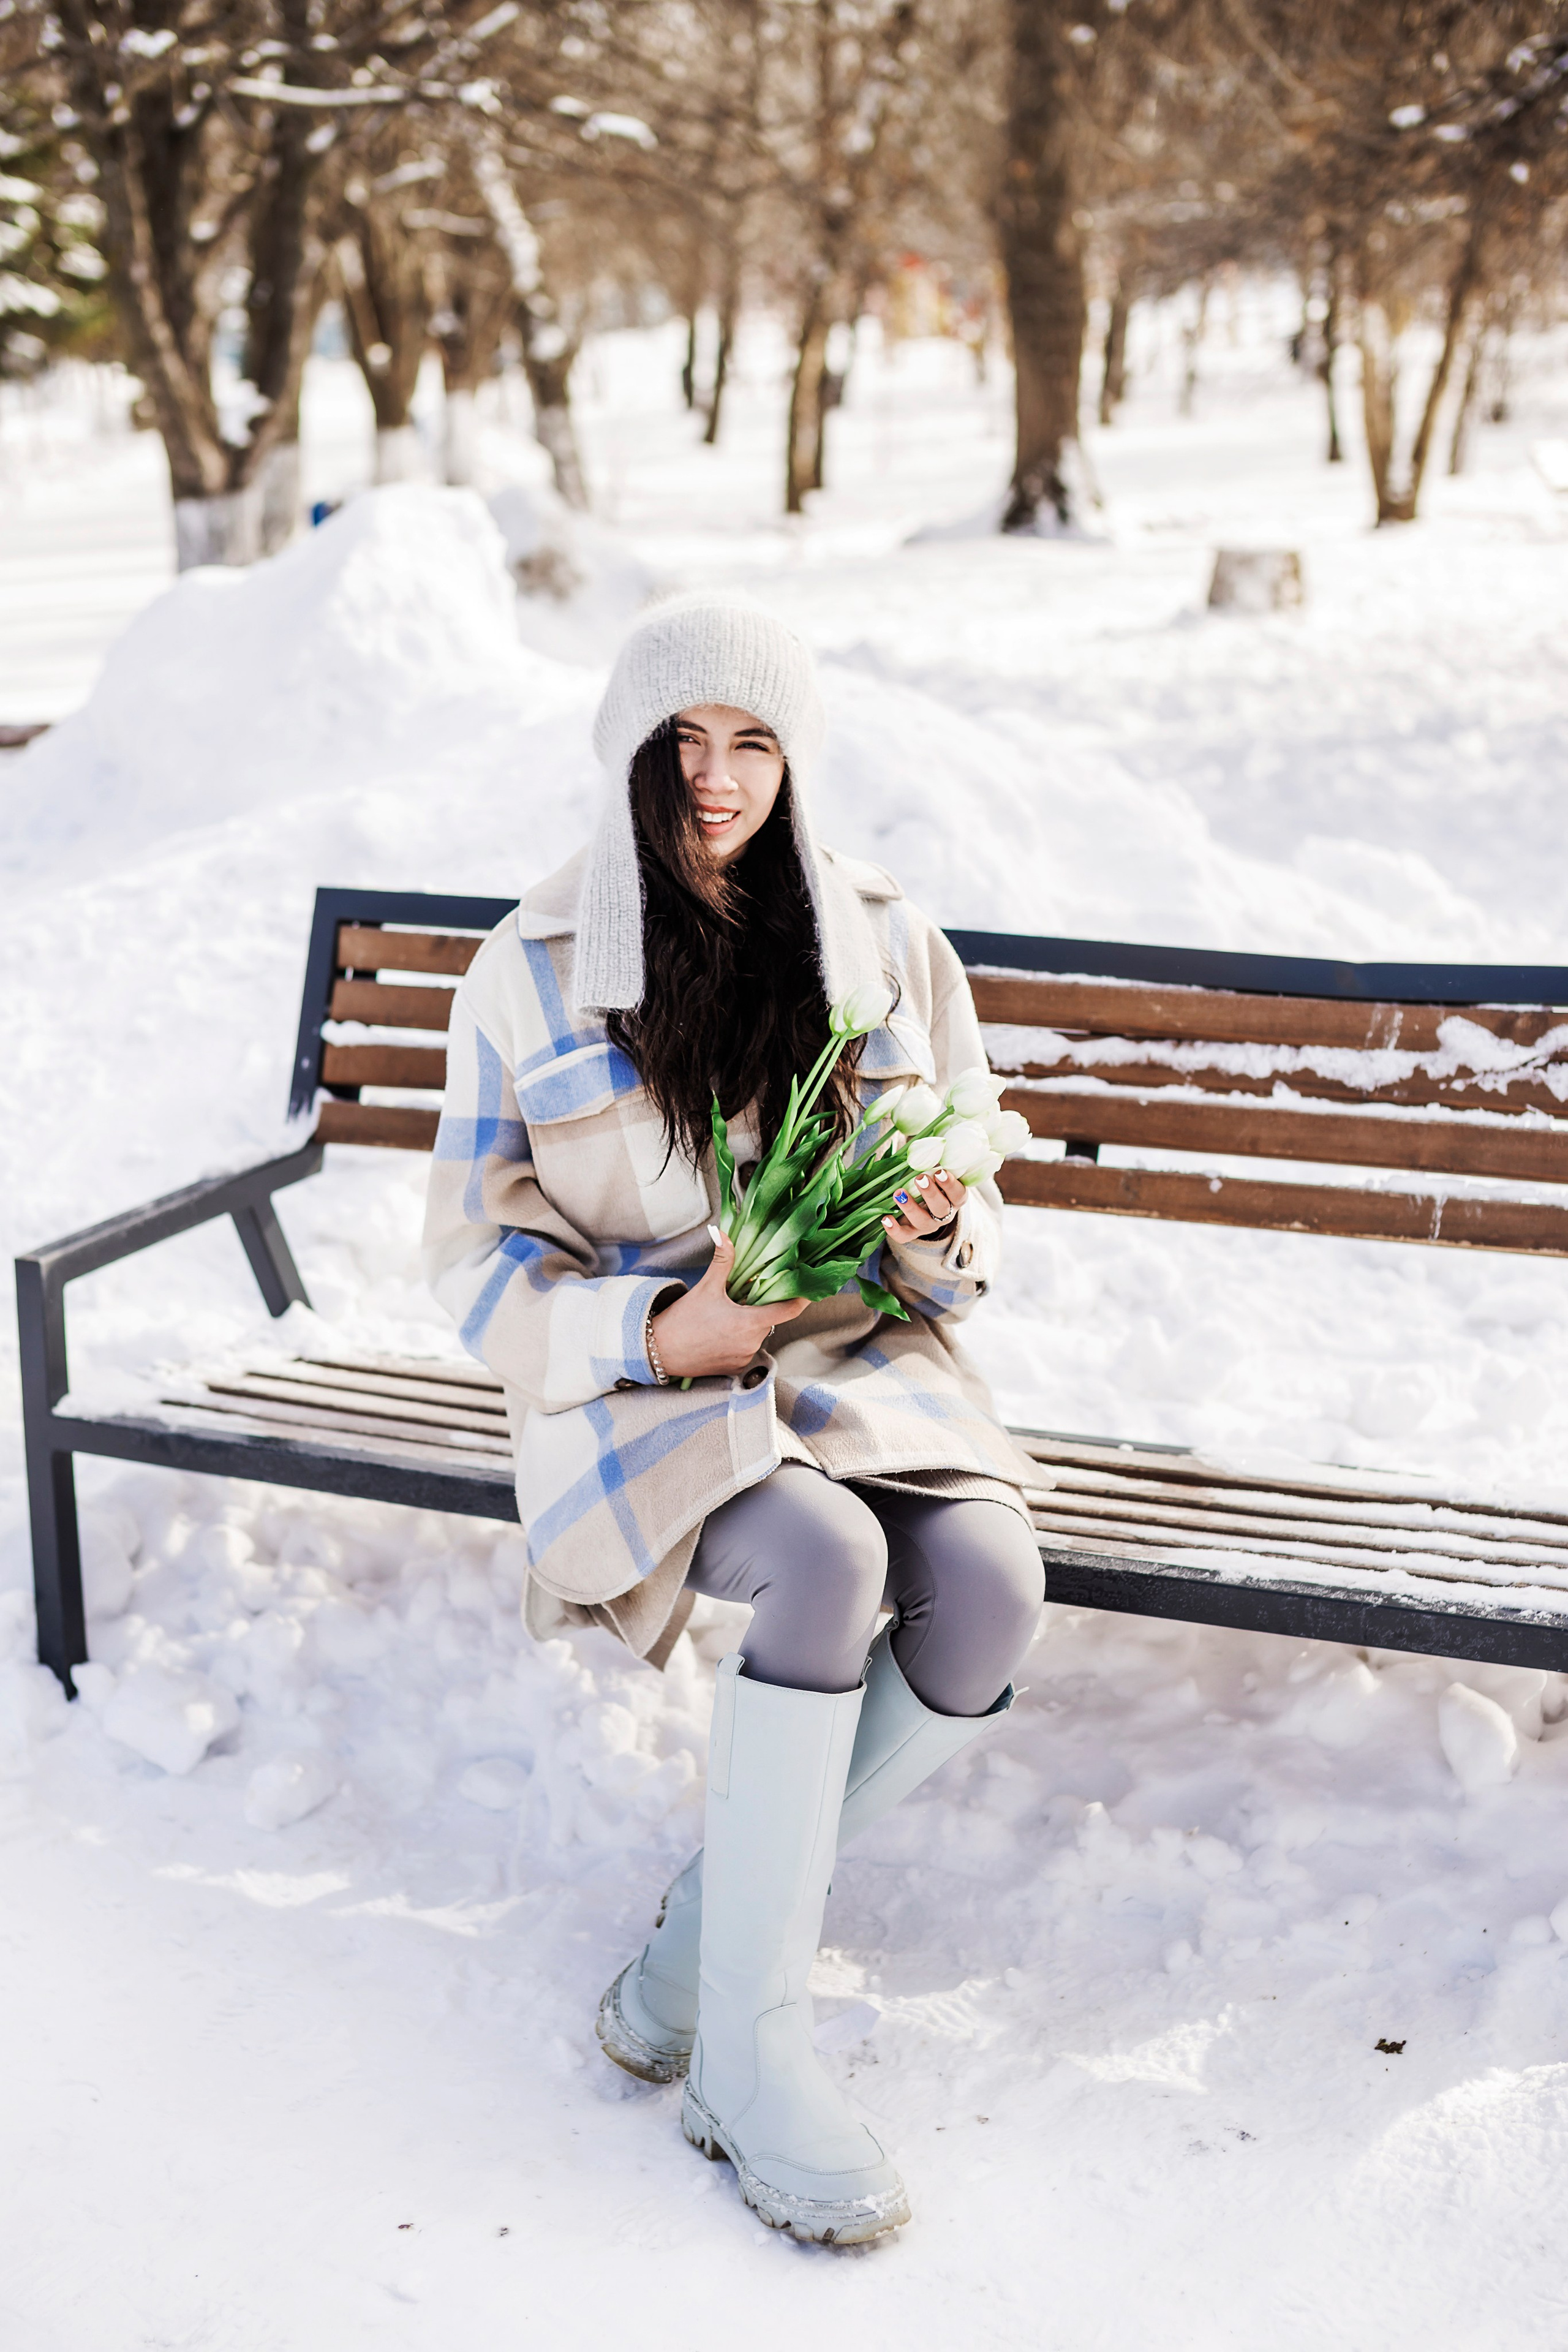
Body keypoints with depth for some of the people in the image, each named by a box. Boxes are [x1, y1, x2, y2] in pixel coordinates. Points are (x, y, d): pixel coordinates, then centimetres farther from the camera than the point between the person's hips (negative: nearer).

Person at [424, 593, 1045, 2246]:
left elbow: (970, 1235, 11)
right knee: (825, 1560, -33)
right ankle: (750, 2059, -19)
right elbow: (478, 1262, 0)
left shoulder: (893, 952, 5)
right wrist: (658, 1333, -17)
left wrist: (936, 1230, -14)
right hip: (639, 1381, -3)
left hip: (861, 1357, 3)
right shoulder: (531, 972, -2)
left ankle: (702, 1945, -6)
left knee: (989, 1583, -27)